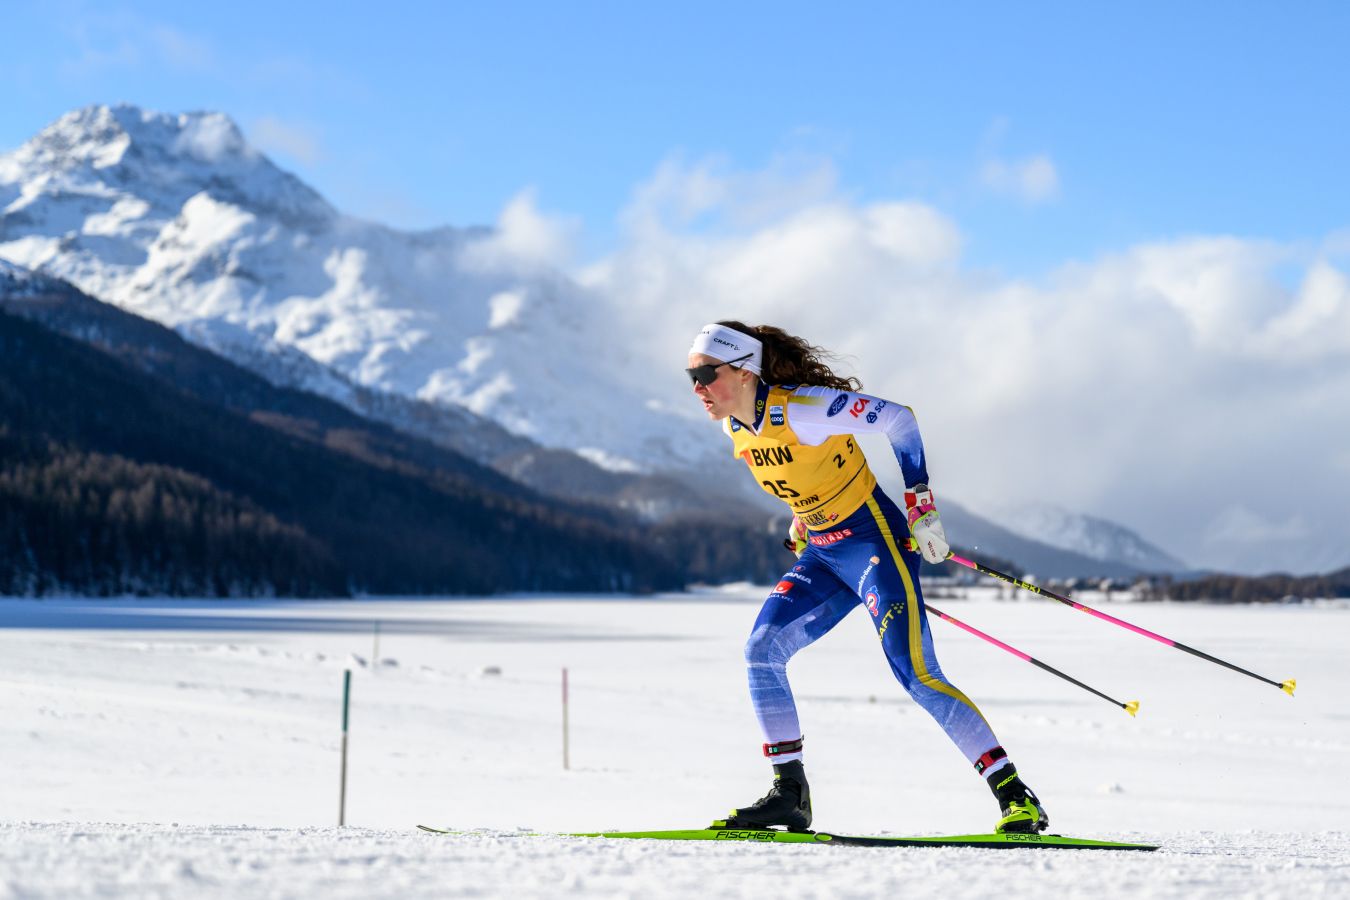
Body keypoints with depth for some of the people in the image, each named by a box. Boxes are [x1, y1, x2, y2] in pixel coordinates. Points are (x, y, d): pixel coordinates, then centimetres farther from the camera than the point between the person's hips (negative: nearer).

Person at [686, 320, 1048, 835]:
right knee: (761, 651, -5)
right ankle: (789, 796, 2)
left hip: (872, 538, -8)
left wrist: (921, 507, -18)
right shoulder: (733, 426, 2)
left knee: (915, 673, -17)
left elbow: (898, 420, -18)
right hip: (820, 554, 8)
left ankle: (1015, 797, -12)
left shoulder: (801, 408, -22)